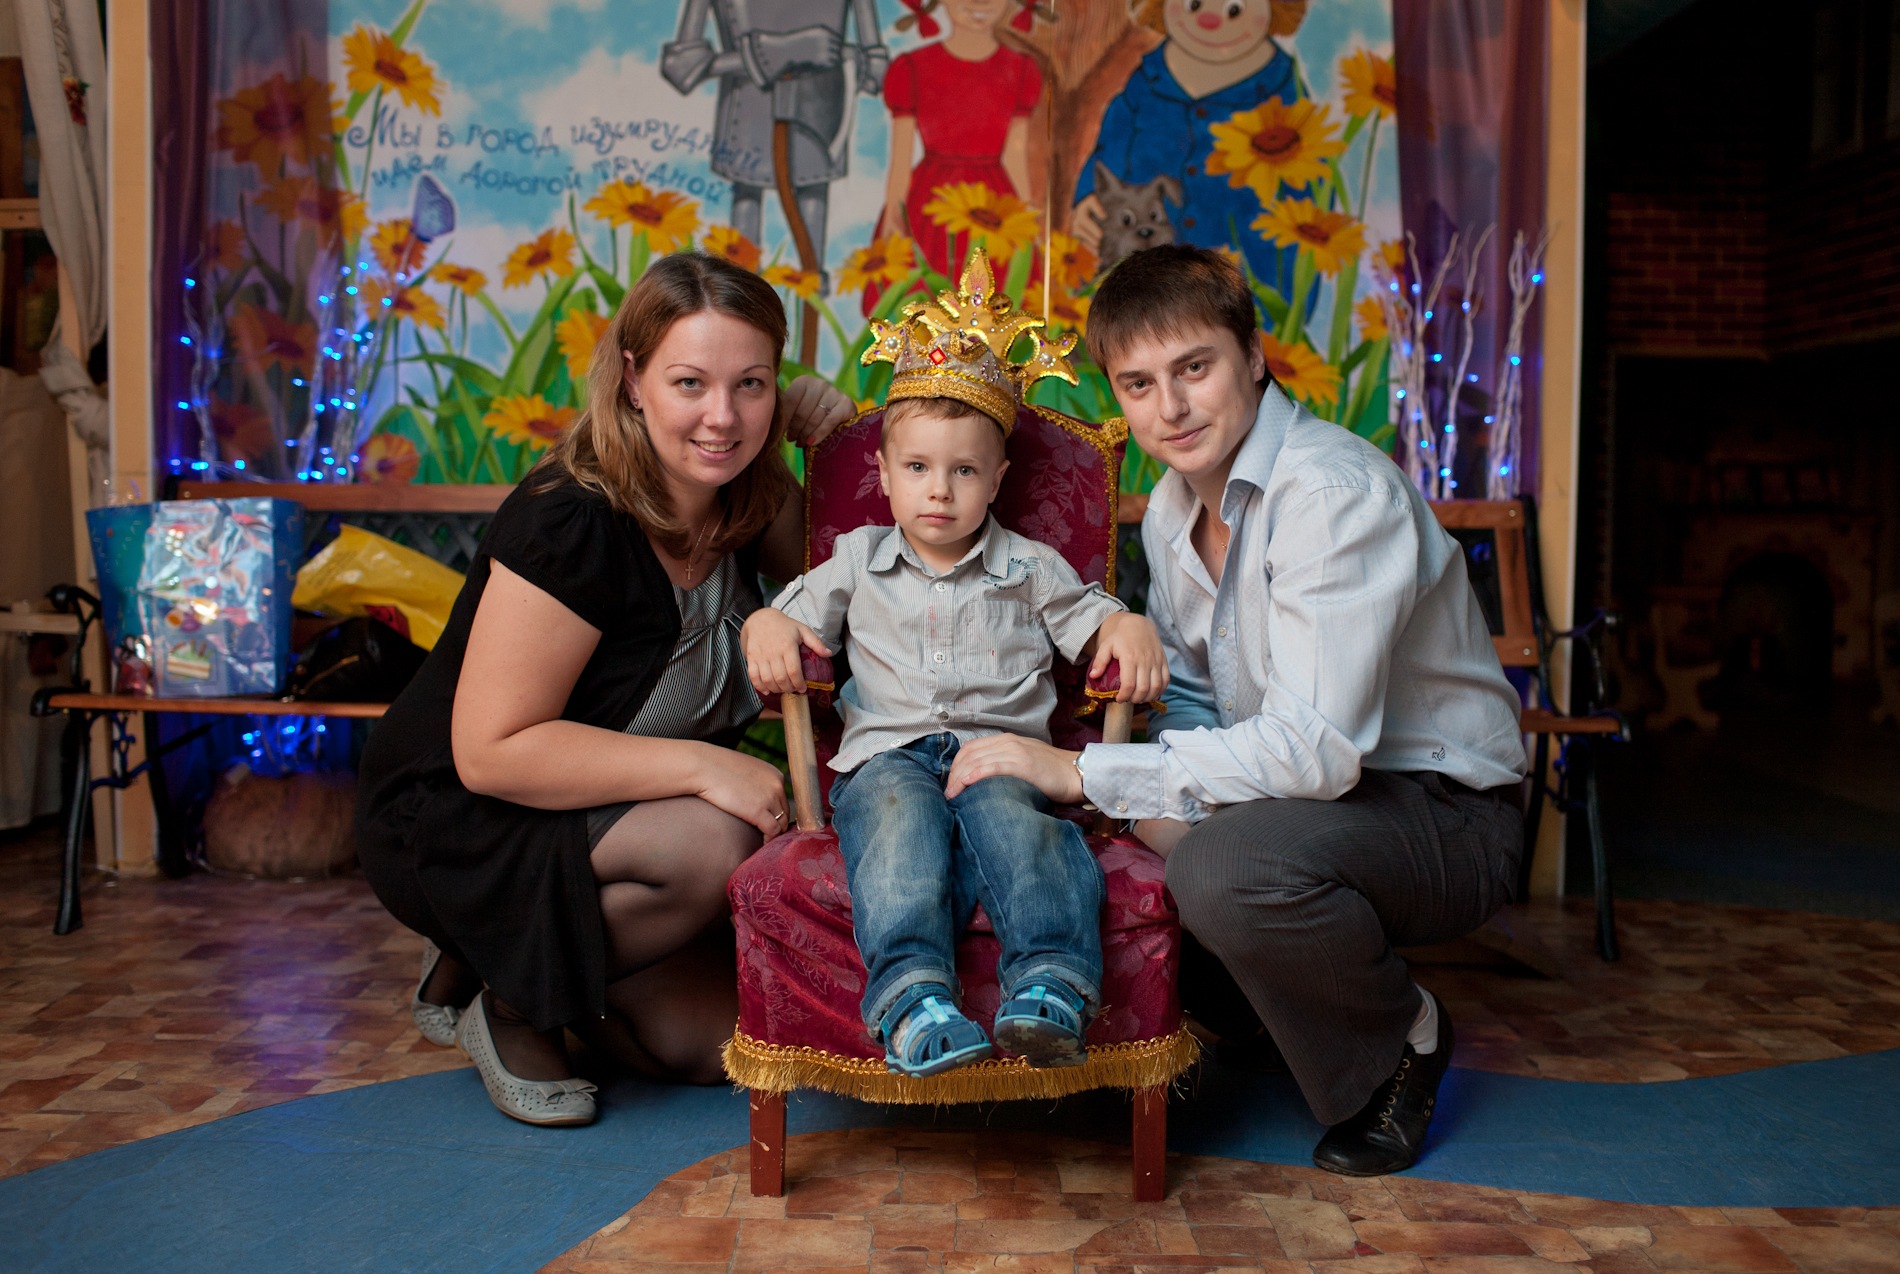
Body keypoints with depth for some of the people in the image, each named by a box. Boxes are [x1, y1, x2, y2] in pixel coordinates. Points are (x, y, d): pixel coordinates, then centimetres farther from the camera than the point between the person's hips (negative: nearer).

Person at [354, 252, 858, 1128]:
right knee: (714, 846, -33)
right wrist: (699, 764, -35)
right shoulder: (571, 523, -29)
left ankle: (513, 961, 21)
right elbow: (491, 750, -29)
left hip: (588, 815, 7)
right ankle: (499, 995, -7)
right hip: (453, 823, -7)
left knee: (718, 1047, 1)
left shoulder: (740, 501, -6)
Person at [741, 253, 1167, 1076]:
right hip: (888, 753, 0)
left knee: (1009, 813, -35)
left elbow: (1092, 620, 24)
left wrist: (1130, 630, 1)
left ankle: (1049, 988, -48)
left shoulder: (1028, 568, 20)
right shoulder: (858, 561, 22)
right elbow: (792, 610, 21)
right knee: (899, 811, -36)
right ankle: (914, 994, -50)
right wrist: (770, 630, -3)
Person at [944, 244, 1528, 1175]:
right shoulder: (1170, 510, 3)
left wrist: (1086, 773, -29)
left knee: (1225, 864, -36)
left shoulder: (1340, 492, -25)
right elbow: (1188, 699, 12)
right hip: (1301, 784, 8)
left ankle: (1402, 1041, -5)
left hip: (1445, 812, -8)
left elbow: (1316, 749, -33)